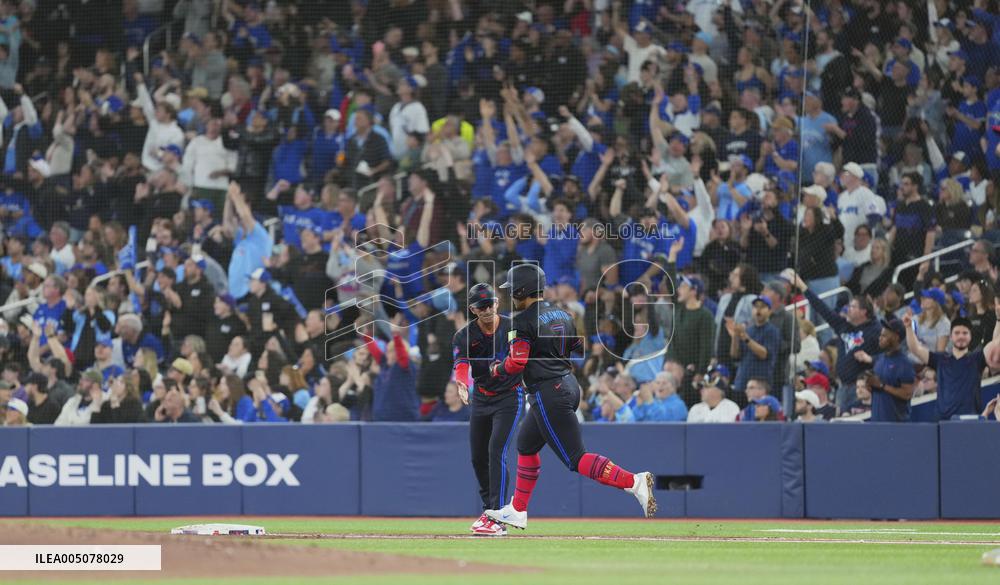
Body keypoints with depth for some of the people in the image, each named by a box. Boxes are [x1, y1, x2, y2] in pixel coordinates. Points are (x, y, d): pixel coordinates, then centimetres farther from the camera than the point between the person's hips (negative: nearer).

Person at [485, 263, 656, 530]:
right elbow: (580, 348, 16)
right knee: (526, 445, 23)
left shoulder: (523, 321, -12)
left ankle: (633, 482, -26)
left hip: (548, 394, -10)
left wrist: (496, 370, 3)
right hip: (569, 386, 10)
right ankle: (518, 512, 30)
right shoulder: (562, 314, 12)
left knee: (576, 459, -11)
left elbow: (517, 363, -16)